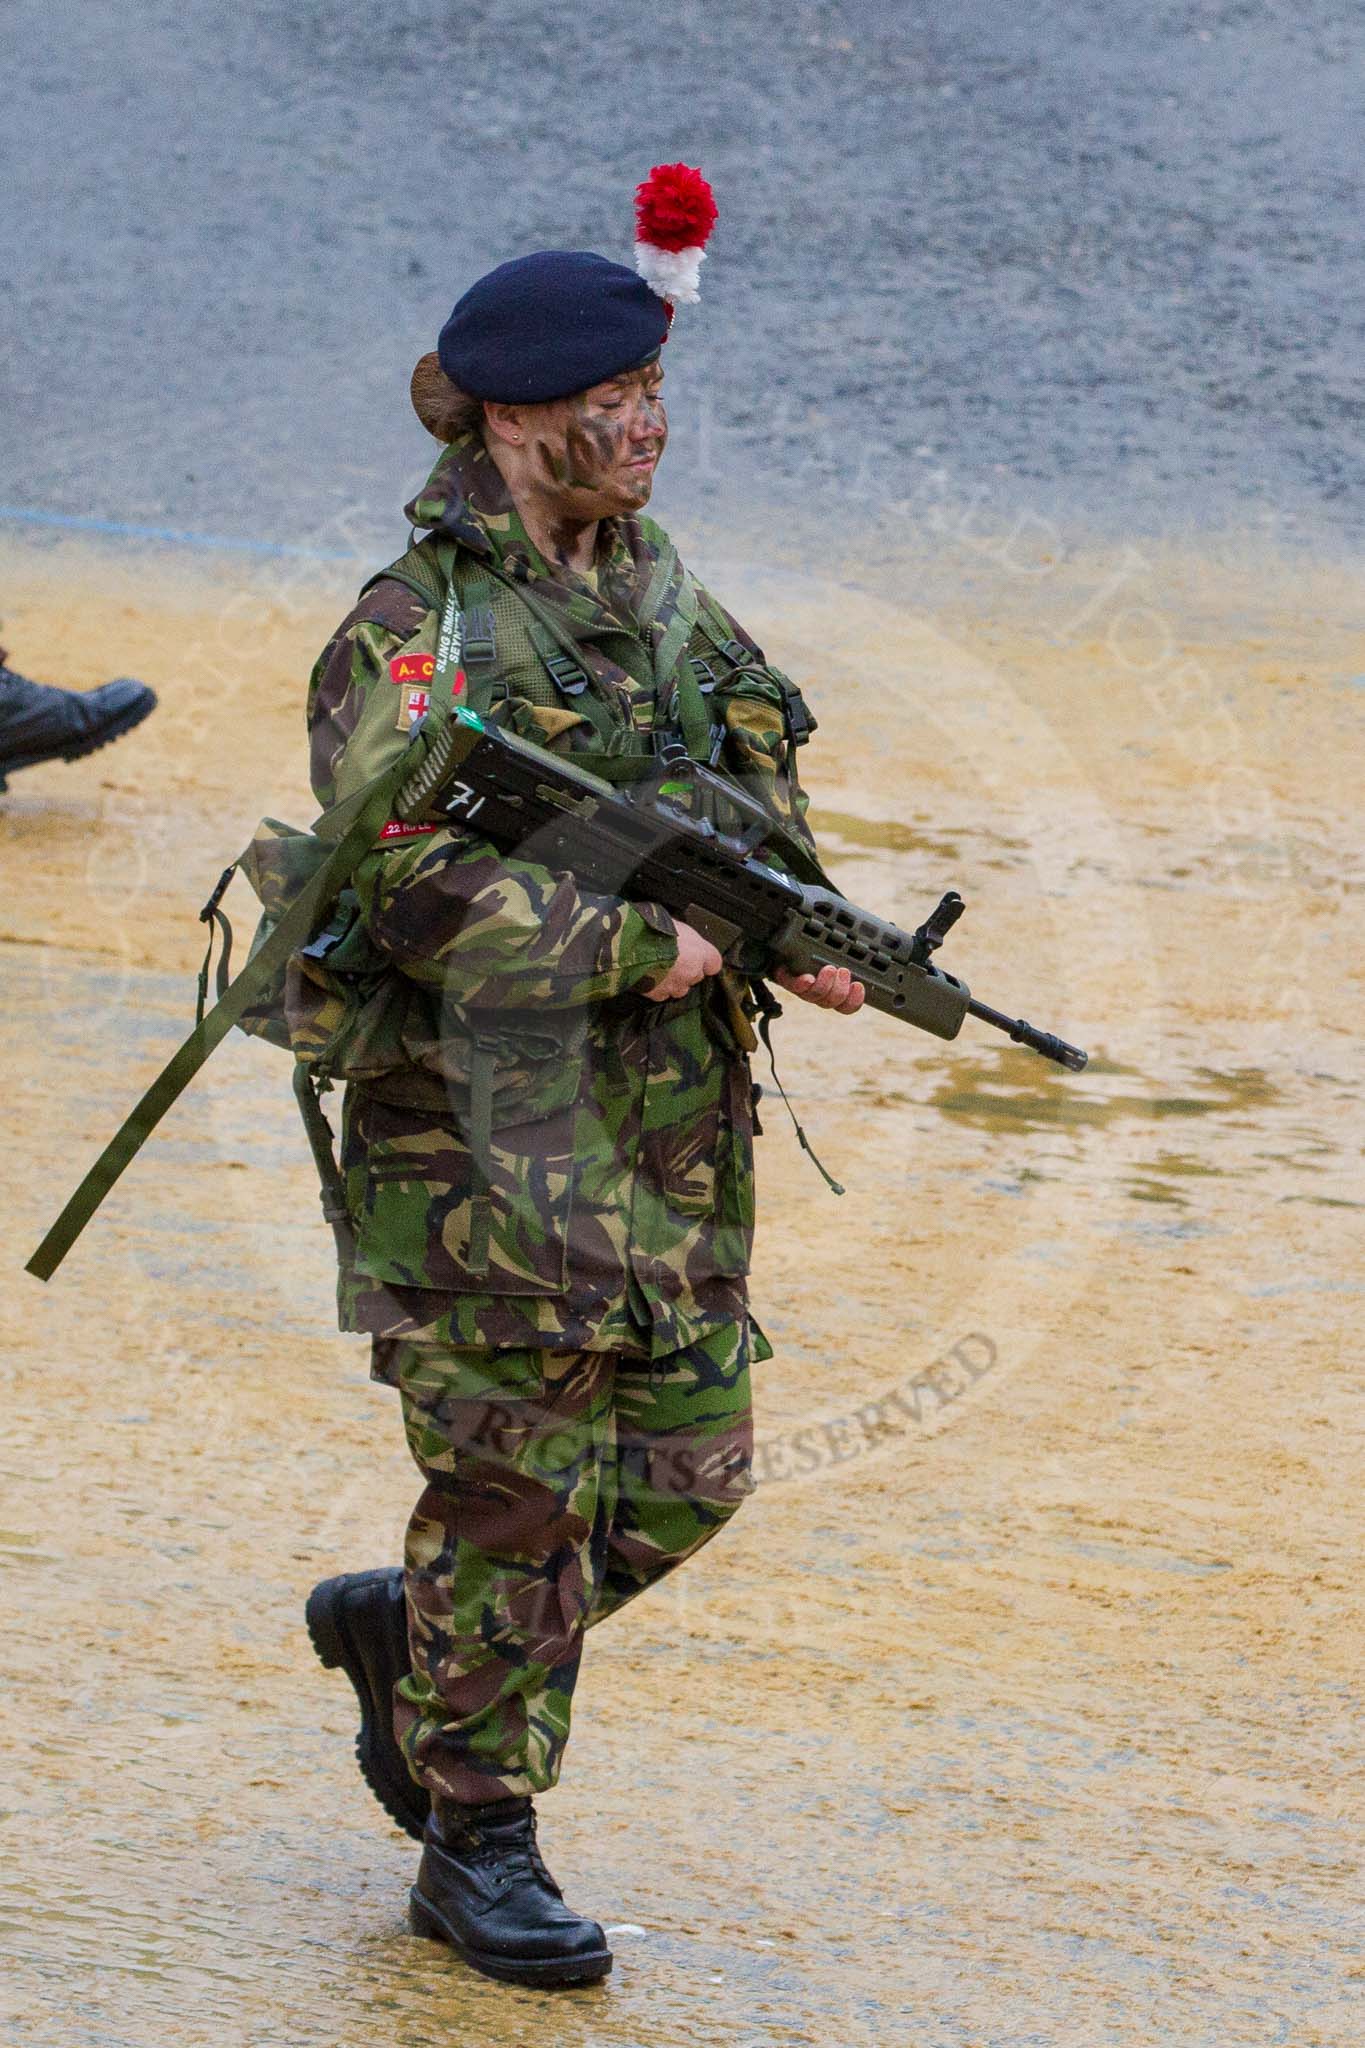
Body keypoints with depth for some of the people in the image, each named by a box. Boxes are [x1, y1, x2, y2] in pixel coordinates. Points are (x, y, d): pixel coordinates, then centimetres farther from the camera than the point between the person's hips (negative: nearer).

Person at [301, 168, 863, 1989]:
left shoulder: (657, 588, 11)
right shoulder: (413, 636, -13)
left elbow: (756, 803, 18)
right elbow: (421, 892, -24)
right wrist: (645, 946, -22)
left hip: (674, 1124, 7)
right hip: (488, 1134, -7)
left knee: (687, 1471, 11)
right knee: (511, 1485, -2)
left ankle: (400, 1630, 32)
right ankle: (477, 1842, 12)